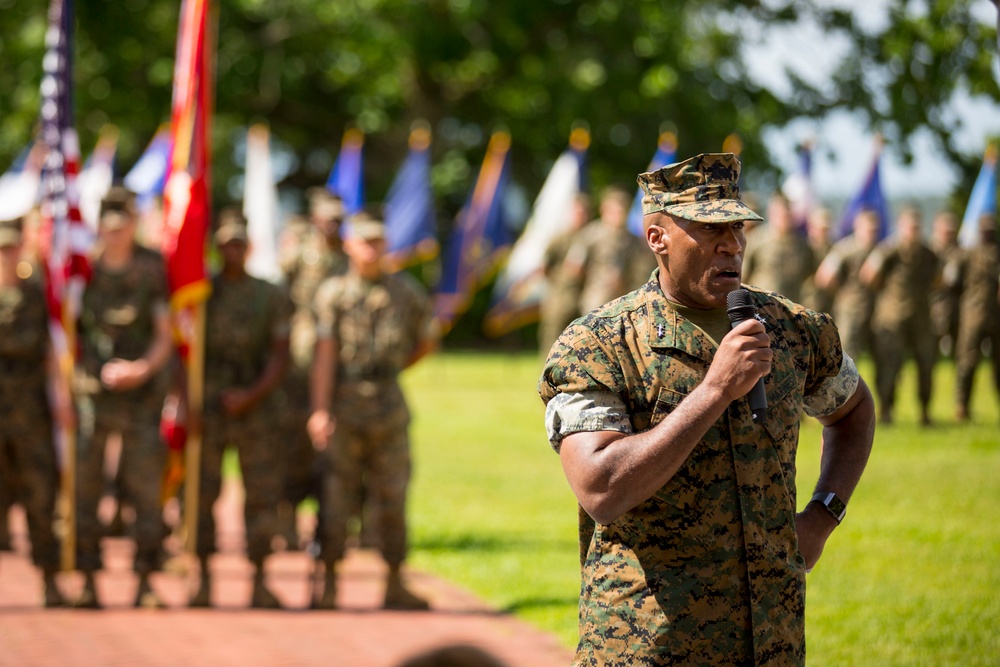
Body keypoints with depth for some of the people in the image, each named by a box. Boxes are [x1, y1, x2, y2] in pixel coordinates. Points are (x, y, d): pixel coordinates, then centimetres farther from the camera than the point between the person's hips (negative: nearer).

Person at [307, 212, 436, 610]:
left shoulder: (405, 292, 6)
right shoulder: (333, 293, -3)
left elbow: (426, 342, 22)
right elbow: (324, 356, -9)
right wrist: (320, 411, -16)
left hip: (389, 406, 3)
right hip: (345, 406, -3)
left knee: (393, 496, 4)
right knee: (336, 494, -1)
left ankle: (395, 585, 10)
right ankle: (330, 585, 6)